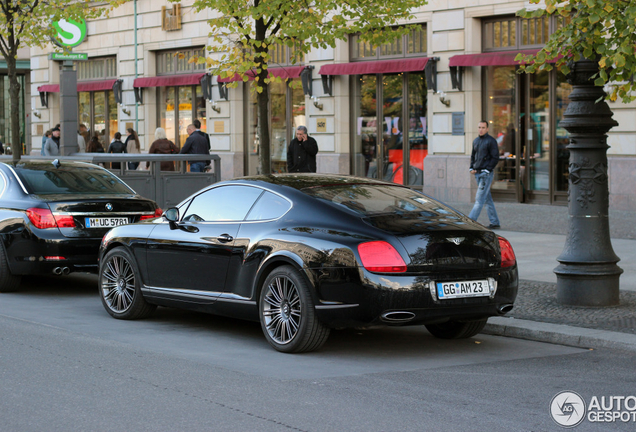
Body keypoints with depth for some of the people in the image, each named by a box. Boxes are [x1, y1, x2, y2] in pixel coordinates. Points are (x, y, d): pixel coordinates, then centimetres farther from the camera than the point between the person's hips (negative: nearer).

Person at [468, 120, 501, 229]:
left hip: (486, 174, -8)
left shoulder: (491, 141, -7)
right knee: (487, 199, 11)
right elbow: (473, 156, 24)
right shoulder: (475, 141, 15)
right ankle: (494, 222, 16)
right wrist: (471, 168, 10)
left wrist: (487, 169, -16)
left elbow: (495, 158, -10)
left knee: (479, 199, -10)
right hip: (477, 173, 8)